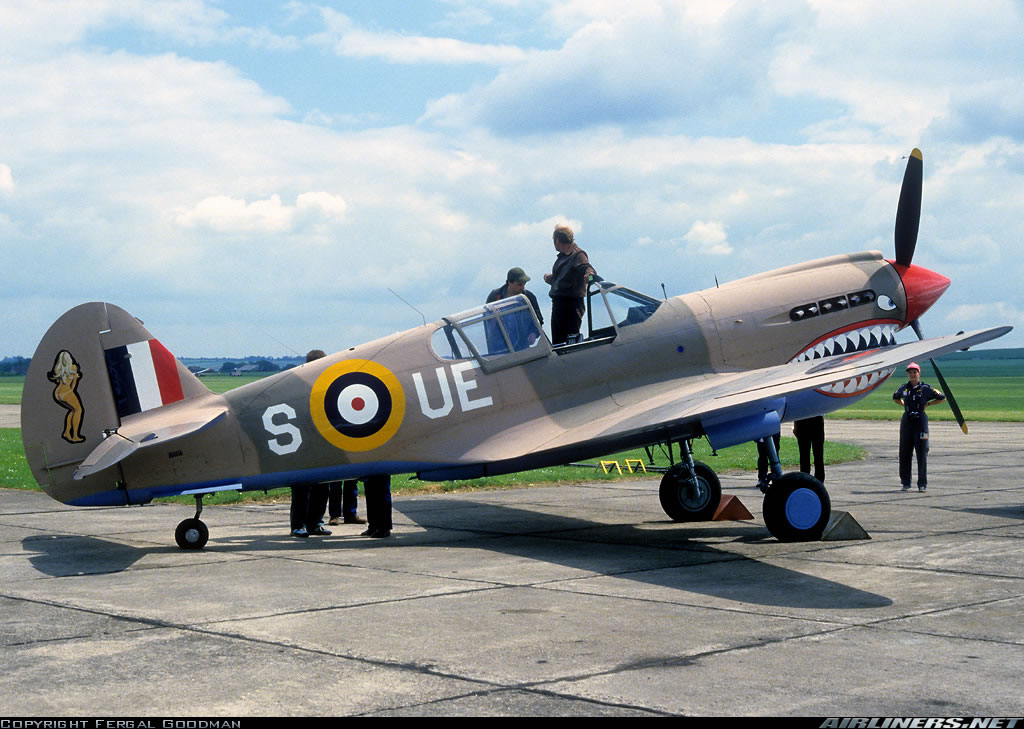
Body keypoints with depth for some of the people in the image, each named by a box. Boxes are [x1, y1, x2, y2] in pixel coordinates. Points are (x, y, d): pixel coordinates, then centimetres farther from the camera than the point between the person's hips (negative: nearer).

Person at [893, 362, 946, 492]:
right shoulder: (904, 388, 8)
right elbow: (895, 398, 29)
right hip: (906, 421, 3)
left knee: (922, 453, -4)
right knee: (904, 453, 4)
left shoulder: (926, 388, -1)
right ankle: (905, 483, 14)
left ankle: (922, 484, 0)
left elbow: (942, 398, 9)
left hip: (920, 420, -3)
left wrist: (927, 404, 3)